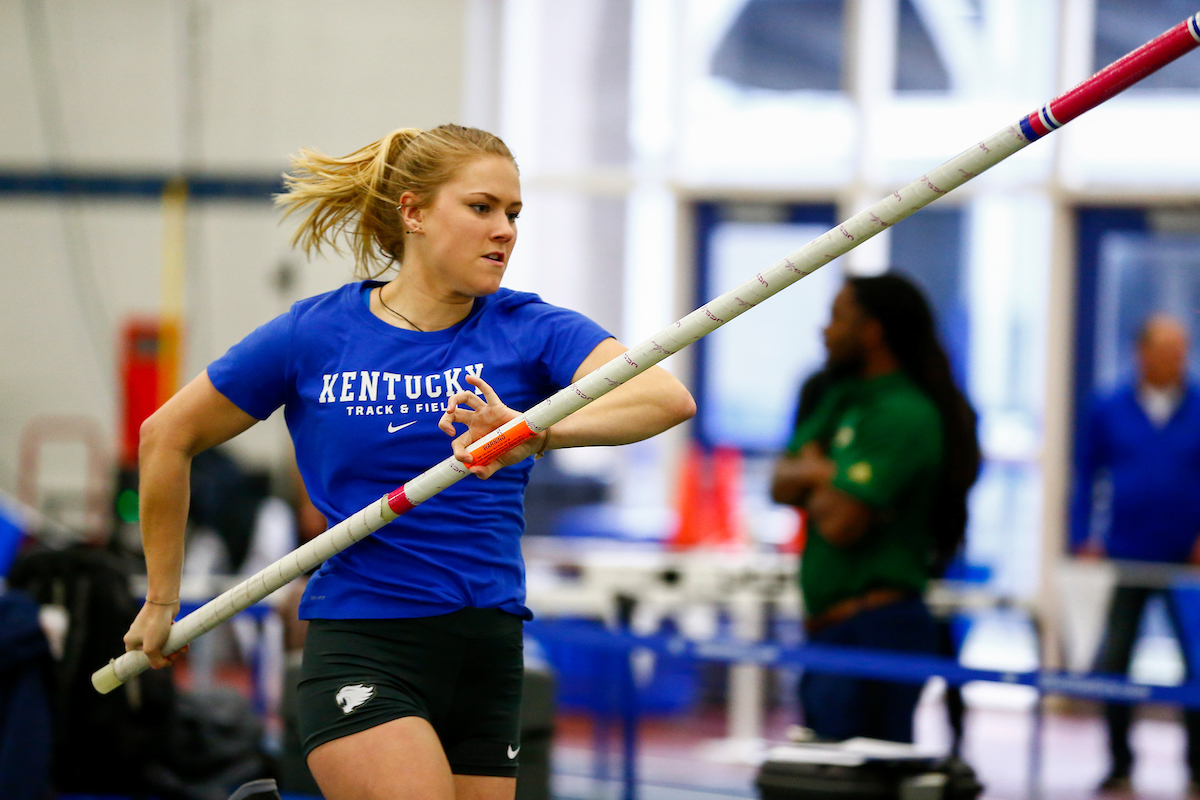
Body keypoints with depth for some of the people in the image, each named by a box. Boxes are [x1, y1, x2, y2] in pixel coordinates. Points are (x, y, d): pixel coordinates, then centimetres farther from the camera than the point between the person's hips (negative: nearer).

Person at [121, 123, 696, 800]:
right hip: (360, 648, -3)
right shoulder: (312, 336, -2)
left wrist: (534, 432, -37)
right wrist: (162, 600, 15)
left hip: (488, 654, 3)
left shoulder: (531, 331, -1)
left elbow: (670, 397, -20)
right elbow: (168, 438, 11)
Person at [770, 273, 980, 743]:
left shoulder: (903, 416, -14)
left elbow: (841, 524, -21)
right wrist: (823, 473, -11)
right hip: (829, 630, 10)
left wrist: (811, 476, 1)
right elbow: (782, 486, 12)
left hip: (874, 632, -10)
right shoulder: (844, 399, 17)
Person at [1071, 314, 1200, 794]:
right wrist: (1084, 540, -1)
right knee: (1112, 663, 1)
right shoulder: (1108, 413, 5)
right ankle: (1119, 763, 12)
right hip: (1125, 557, 1)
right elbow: (1085, 478, 8)